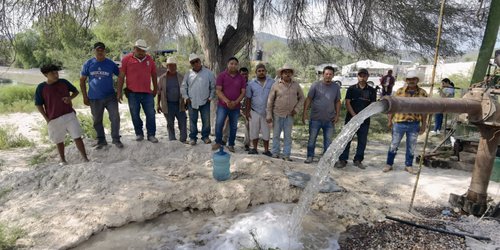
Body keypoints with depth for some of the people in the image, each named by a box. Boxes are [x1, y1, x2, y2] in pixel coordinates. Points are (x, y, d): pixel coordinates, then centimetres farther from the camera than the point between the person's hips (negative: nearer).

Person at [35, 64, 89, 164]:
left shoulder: (64, 82, 1)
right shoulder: (41, 88, -4)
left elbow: (76, 91, 15)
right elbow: (38, 105, 1)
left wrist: (70, 98, -6)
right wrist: (47, 118, -5)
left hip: (69, 115, 1)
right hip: (54, 119, 0)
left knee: (77, 137, -2)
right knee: (59, 141, 13)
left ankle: (85, 158, 4)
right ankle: (63, 160, 29)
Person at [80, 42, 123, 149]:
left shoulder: (111, 64, -2)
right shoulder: (88, 64, 1)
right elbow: (82, 81, 5)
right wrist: (85, 96, 1)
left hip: (110, 96, -1)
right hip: (94, 98, 1)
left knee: (115, 118, -6)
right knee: (97, 121, 11)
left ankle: (116, 139, 9)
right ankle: (101, 140, 26)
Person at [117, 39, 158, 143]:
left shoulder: (149, 59, 6)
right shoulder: (127, 59, -1)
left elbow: (154, 75, 14)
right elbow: (121, 76, 0)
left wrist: (155, 89, 16)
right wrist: (119, 91, -3)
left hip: (147, 92, 2)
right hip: (132, 93, -1)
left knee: (151, 114, 2)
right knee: (135, 115, 8)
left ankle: (151, 135, 12)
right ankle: (139, 134, 23)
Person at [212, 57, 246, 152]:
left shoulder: (241, 78, 4)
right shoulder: (221, 75, -3)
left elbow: (243, 92, 1)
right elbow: (218, 90, -8)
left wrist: (235, 102, -14)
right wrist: (226, 101, -20)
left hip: (236, 107, 2)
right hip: (222, 105, -2)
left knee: (233, 127, 9)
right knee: (219, 124, -1)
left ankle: (231, 144, 22)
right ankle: (218, 142, 18)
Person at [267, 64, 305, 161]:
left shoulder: (296, 85, 1)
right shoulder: (276, 85, -6)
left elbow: (301, 98, 11)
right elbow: (270, 101, -3)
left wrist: (296, 109, -2)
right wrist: (269, 115, -6)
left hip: (289, 115, 2)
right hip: (277, 114, -1)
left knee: (288, 136, 7)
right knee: (276, 135, 8)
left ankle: (286, 155, 15)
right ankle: (275, 153, 19)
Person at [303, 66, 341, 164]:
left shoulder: (336, 87, 4)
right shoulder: (316, 85, -3)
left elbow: (337, 102, 9)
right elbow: (308, 100, -2)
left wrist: (337, 115, 1)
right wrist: (304, 113, -7)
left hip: (330, 120, 2)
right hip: (315, 119, -2)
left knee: (328, 140, 9)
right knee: (312, 138, 6)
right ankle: (310, 156, 20)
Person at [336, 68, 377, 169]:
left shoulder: (371, 90, 5)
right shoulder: (351, 89, 3)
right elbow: (347, 103, -2)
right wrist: (354, 116, -11)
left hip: (365, 120, 2)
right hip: (351, 118, -1)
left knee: (362, 141, 6)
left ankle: (358, 160, 19)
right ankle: (342, 160, 7)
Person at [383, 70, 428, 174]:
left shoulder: (422, 93, 0)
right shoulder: (400, 91, -2)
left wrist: (423, 125, 3)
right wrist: (390, 120, 1)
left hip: (414, 124, 1)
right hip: (399, 122, -1)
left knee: (411, 146, 13)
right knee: (394, 145, 8)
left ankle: (409, 166, 28)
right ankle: (389, 164, 21)